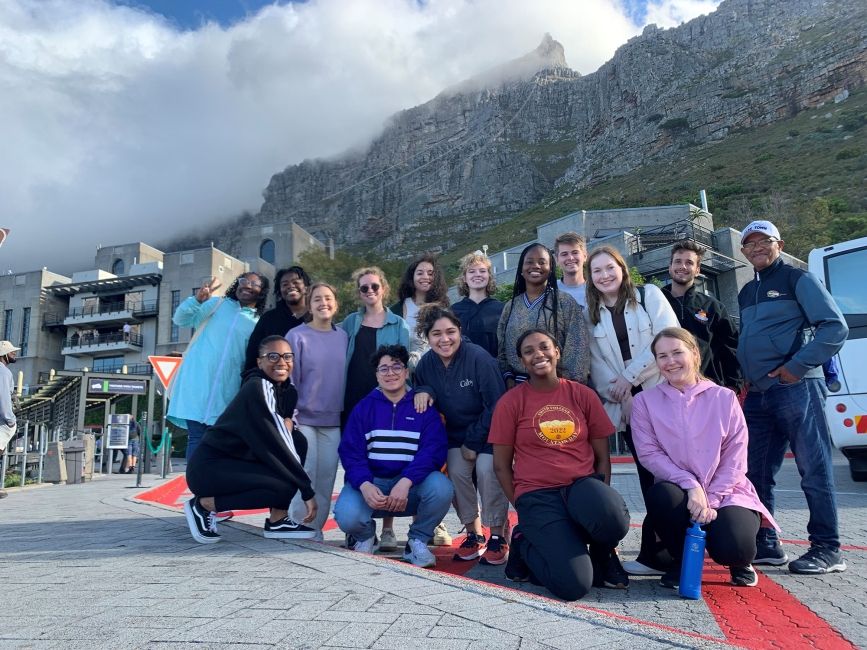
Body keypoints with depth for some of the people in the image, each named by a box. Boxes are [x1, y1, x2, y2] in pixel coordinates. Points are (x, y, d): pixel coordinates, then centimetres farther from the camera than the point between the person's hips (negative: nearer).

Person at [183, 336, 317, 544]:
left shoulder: (287, 390, 5)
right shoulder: (258, 388, -20)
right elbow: (275, 445, -24)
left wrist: (287, 422, -8)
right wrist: (307, 491, -20)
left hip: (236, 461, 8)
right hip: (208, 466, -8)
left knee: (298, 442, -5)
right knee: (284, 486, -23)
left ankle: (278, 520, -1)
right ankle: (203, 505, -6)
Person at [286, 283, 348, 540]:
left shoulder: (343, 337, 6)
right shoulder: (297, 336, -5)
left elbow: (346, 376, 10)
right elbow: (289, 378, -7)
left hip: (333, 420, 4)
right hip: (303, 418, -4)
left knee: (326, 477, 7)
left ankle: (316, 531, 19)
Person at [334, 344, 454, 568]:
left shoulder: (424, 408, 3)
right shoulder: (364, 408, 6)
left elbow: (433, 451, -10)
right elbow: (350, 452, -3)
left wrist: (405, 482, -26)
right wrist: (364, 485, -23)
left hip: (412, 484, 0)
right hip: (370, 484, 0)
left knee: (441, 486, -30)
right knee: (346, 516, -29)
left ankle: (417, 541, -1)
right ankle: (365, 536, 12)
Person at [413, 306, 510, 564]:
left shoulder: (479, 358, -24)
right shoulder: (426, 363, -6)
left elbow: (495, 405, -21)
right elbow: (422, 386, 12)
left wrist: (474, 442, -15)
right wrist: (422, 392, -15)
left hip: (489, 430, -5)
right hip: (456, 433, 5)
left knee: (487, 470, -26)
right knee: (456, 472, -16)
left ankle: (498, 537, -7)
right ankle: (474, 535, 5)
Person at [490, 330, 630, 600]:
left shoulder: (583, 395, 6)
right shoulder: (510, 402, -1)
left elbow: (602, 457, 10)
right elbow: (501, 466, 3)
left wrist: (601, 498, -2)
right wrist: (526, 508, -2)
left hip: (582, 485, 3)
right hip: (536, 494, -2)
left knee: (615, 522, -35)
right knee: (574, 585, -21)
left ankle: (601, 553, 4)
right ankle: (526, 544, 11)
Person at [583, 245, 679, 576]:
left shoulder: (649, 295, 4)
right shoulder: (590, 314, 12)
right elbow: (596, 362, 6)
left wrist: (630, 376, -10)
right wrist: (620, 394, -7)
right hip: (626, 404, 3)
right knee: (648, 475, 4)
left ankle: (657, 552, 4)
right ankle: (659, 553, 10)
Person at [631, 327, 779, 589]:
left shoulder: (724, 398, 0)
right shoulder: (645, 401, -1)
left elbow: (735, 459, -4)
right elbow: (649, 454, -9)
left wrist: (711, 500, -14)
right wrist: (691, 486, -21)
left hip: (726, 493, 0)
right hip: (680, 492, 0)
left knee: (733, 549, -28)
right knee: (661, 495, -34)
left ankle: (738, 561, 16)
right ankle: (683, 560, -2)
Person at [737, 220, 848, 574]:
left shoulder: (797, 279, 0)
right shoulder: (746, 293, 20)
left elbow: (836, 328, -8)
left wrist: (797, 366, -14)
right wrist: (744, 382, 13)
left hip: (796, 388, -7)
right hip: (757, 395, 7)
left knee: (814, 470, -2)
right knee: (756, 473, 8)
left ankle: (827, 549, 8)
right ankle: (765, 544, 17)